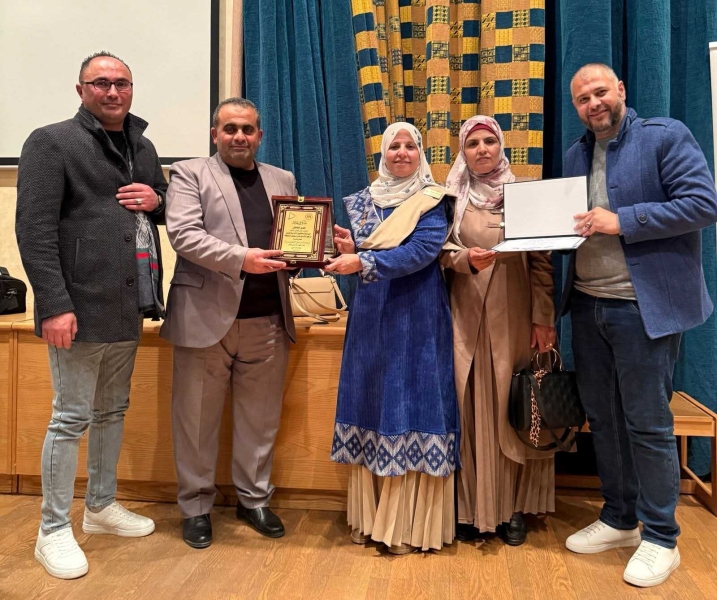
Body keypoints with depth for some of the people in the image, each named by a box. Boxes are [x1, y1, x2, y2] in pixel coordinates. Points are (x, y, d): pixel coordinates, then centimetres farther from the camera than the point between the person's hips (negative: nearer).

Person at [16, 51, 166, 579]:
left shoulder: (142, 147, 15)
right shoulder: (51, 142, -6)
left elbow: (168, 204, 25)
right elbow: (35, 229, -14)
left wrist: (157, 199, 0)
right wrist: (55, 304, -21)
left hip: (129, 307, 7)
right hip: (81, 307, -7)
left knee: (112, 411, 17)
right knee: (71, 418, 1)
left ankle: (102, 506, 34)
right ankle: (54, 530, 17)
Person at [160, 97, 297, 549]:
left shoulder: (282, 180, 17)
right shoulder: (189, 174, 4)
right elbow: (183, 234, -11)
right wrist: (241, 258, -22)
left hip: (268, 320, 4)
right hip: (207, 316, -3)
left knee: (261, 418, 12)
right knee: (197, 419, 7)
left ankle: (255, 499, 29)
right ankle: (197, 506, 25)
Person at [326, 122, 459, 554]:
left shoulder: (433, 201, 0)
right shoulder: (364, 200, 13)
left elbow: (422, 251, -16)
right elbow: (356, 253, 9)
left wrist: (364, 261, -26)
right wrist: (347, 250, -14)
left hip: (417, 319, -4)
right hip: (372, 316, 4)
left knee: (412, 409, -3)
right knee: (370, 407, 6)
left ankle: (411, 524, 8)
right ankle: (370, 515, 18)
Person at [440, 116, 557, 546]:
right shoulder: (452, 199, 7)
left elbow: (542, 260, 2)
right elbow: (441, 253, 3)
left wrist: (544, 318, -6)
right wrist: (466, 259, -19)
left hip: (515, 317, 0)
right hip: (468, 316, 0)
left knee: (513, 408, 3)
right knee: (472, 409, 2)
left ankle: (514, 509, 16)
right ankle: (472, 508, 14)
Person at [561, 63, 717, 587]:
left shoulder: (665, 136, -5)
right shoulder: (575, 155, 14)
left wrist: (622, 221, -20)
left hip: (643, 306, -6)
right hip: (588, 306, 7)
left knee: (648, 424, 2)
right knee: (603, 419, 14)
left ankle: (660, 538, 19)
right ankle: (619, 520, 31)